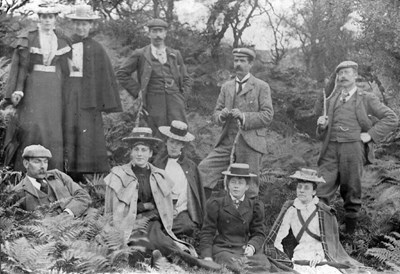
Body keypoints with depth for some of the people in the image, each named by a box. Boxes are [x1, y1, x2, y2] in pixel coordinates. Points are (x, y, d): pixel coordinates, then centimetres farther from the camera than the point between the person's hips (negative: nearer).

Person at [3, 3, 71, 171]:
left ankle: (52, 172, 3)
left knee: (53, 130, -2)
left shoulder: (61, 42, 12)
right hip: (32, 87, -3)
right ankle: (24, 169, -5)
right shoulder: (27, 38, 1)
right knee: (31, 127, -13)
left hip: (54, 88, 3)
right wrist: (17, 90, -15)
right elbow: (19, 65, -3)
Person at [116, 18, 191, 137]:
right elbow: (122, 73, 9)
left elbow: (186, 79, 23)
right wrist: (137, 93, 3)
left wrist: (182, 95, 7)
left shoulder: (175, 54, 16)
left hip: (175, 101, 2)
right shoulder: (140, 54, 7)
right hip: (154, 104, -2)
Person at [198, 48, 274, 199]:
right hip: (227, 142, 4)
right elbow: (216, 112, 17)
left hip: (250, 143, -4)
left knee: (248, 188, 0)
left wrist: (244, 117, -17)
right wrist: (221, 115, -7)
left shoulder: (262, 87, 2)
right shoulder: (226, 87, 17)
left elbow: (267, 115, -4)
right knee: (202, 170, -9)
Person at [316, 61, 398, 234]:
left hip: (353, 148, -3)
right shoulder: (331, 100, 20)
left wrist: (371, 134, -5)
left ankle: (350, 228, 15)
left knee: (351, 190, 3)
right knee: (321, 190, -6)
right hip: (331, 148, 3)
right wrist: (322, 125, 2)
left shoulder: (366, 99, 9)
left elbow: (391, 118, 3)